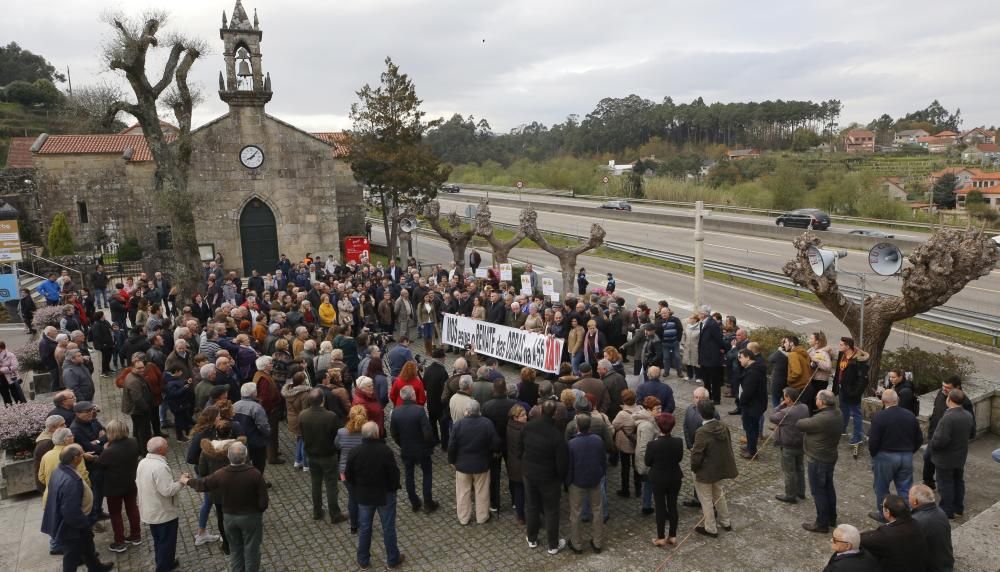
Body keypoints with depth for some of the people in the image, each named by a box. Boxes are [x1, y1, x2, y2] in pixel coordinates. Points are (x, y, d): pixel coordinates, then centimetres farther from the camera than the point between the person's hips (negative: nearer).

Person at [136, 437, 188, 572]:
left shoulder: (142, 463, 0)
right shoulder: (160, 466, -30)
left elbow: (138, 483, 13)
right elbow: (167, 490, -31)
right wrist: (181, 482, -17)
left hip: (150, 511, 9)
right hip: (164, 513, -9)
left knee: (158, 541, 24)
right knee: (167, 543, 8)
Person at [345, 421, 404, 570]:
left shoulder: (354, 452, -13)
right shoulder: (385, 450, -22)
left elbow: (348, 476, -3)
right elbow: (394, 473, -15)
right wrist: (394, 488, 4)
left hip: (364, 496, 3)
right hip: (385, 495, -2)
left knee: (365, 528, 18)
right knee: (388, 528, 12)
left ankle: (363, 560, 30)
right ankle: (393, 560, 25)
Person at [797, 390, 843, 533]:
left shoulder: (822, 419, -30)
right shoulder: (836, 415, 1)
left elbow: (799, 424, -18)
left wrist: (798, 421, 2)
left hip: (818, 460, -9)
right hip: (830, 457, 9)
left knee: (818, 490, 2)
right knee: (828, 487, 22)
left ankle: (822, 523, 11)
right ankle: (831, 517, 36)